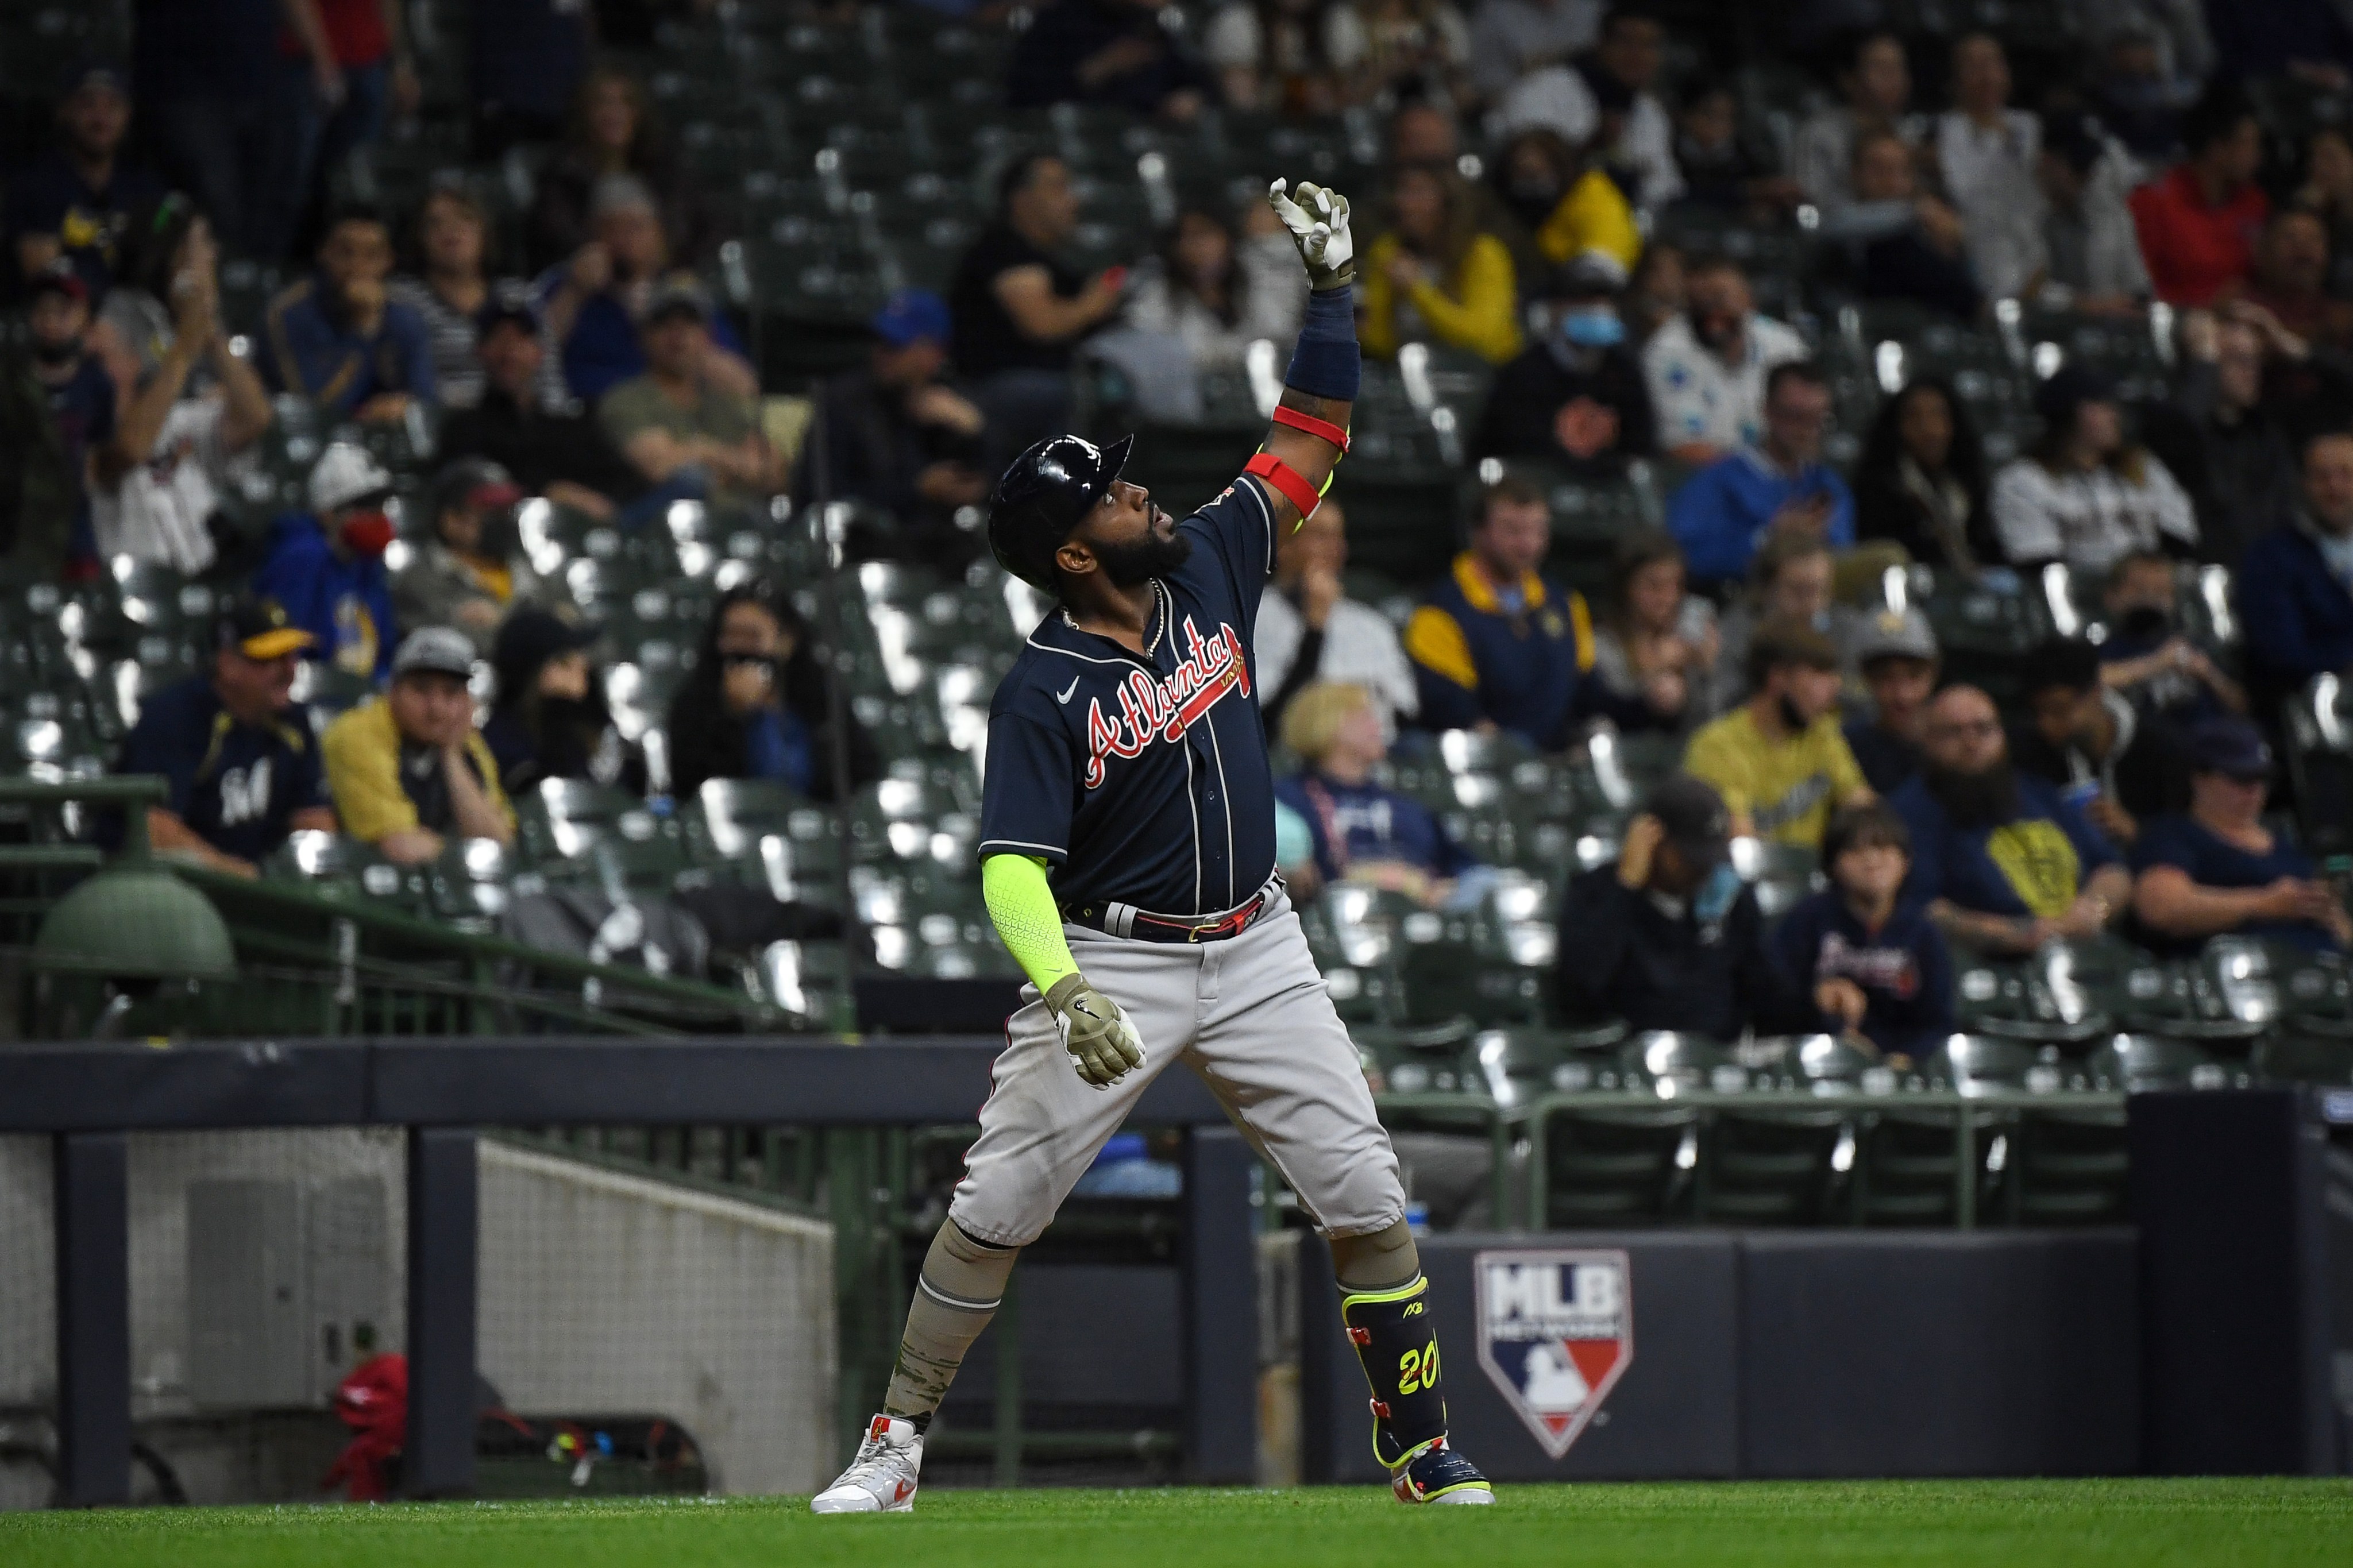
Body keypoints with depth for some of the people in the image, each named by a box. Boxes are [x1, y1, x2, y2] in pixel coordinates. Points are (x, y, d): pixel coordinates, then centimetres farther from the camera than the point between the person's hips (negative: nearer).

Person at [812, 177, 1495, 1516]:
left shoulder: (1209, 571, 1)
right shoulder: (1043, 693, -15)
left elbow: (1311, 447, 8)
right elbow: (1013, 866, -22)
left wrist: (1333, 287, -1)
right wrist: (1067, 999, -37)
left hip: (1256, 953, 4)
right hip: (1111, 961, -4)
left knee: (1366, 1200, -3)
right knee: (997, 1209, -5)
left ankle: (1427, 1456, 6)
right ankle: (898, 1441, 8)